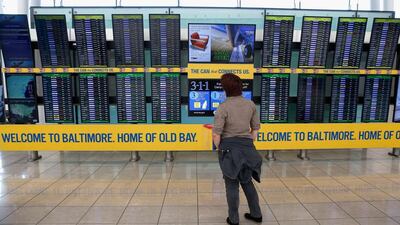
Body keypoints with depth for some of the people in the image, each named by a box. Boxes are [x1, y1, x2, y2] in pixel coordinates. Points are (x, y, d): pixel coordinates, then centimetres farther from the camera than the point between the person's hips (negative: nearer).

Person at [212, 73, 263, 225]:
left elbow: (216, 134, -16)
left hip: (229, 148, -4)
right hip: (247, 147, 5)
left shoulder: (223, 107, -14)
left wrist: (219, 149, 1)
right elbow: (255, 128, 9)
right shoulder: (250, 104, 1)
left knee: (232, 184, 10)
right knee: (247, 181, 22)